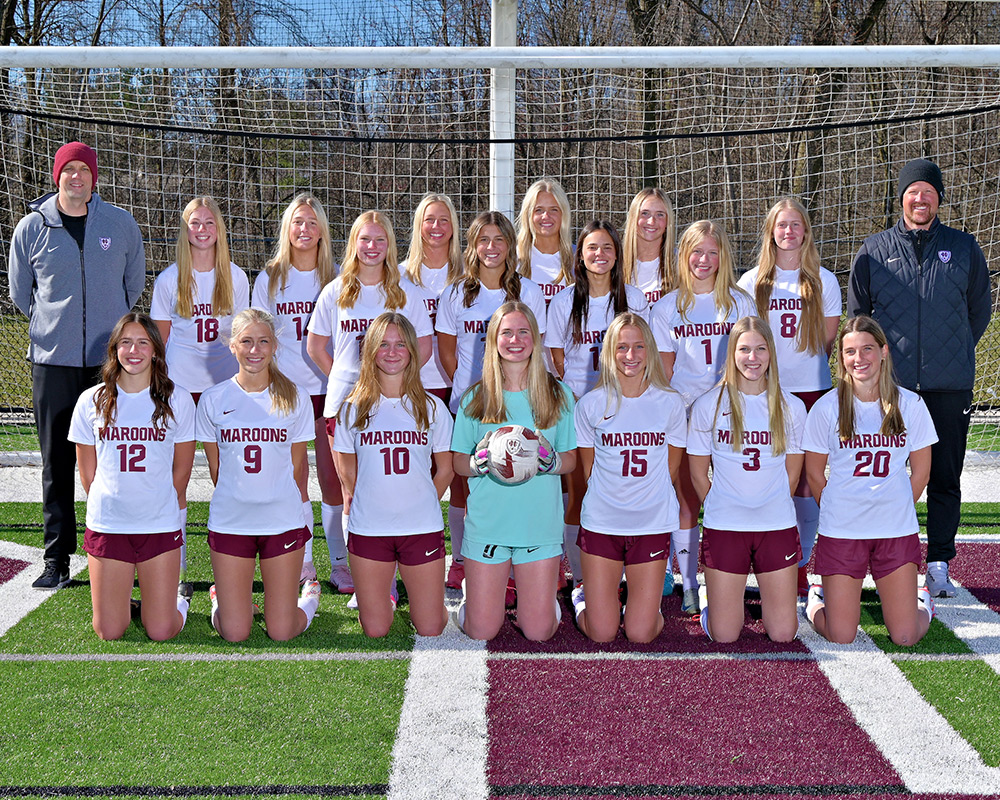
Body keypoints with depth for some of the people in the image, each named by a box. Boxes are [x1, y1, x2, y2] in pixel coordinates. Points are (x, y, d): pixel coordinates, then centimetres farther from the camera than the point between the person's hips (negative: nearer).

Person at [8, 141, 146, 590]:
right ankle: (57, 559, 10)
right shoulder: (33, 227, 3)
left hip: (110, 359, 0)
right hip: (53, 362, 0)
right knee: (57, 463, 3)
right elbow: (19, 292, 15)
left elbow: (134, 283, 17)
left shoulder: (121, 224, 4)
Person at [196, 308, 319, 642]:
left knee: (282, 632, 0)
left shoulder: (295, 399, -1)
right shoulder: (213, 399, -1)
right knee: (234, 634, -1)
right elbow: (216, 468, 7)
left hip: (284, 522, 0)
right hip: (230, 523, 0)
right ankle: (223, 597, 32)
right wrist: (235, 501, 9)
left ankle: (309, 596, 32)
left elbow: (297, 467, 6)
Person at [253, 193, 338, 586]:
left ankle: (339, 561, 8)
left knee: (332, 478, -3)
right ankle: (303, 563, 16)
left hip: (328, 388, -1)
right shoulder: (269, 280, 6)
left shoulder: (336, 277, 5)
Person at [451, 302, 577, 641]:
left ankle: (543, 597, 33)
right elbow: (458, 463, 4)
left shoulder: (559, 394, 2)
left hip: (541, 523, 0)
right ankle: (474, 593, 34)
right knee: (481, 631, 3)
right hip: (487, 523, 0)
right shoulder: (475, 397, 1)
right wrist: (478, 463, -18)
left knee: (539, 632, 1)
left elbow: (571, 459, 5)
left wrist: (551, 461, -17)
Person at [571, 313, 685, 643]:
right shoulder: (592, 404, -2)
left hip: (653, 524, 0)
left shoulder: (670, 403, 0)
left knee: (640, 634, -2)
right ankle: (584, 598, 32)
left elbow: (670, 470, 8)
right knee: (601, 634, 1)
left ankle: (646, 605, 31)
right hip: (601, 522, 0)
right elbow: (588, 468, 7)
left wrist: (645, 501, 5)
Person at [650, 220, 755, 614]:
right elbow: (665, 366, 7)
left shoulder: (739, 303, 9)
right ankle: (689, 586, 6)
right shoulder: (667, 307, 8)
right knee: (687, 500, -1)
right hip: (684, 411, 0)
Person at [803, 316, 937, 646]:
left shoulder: (910, 404, 0)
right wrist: (840, 510, 3)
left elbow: (921, 470, 9)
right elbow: (814, 474, 4)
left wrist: (896, 509, 7)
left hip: (897, 531, 1)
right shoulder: (826, 407, -5)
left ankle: (921, 602, 33)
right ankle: (818, 600, 29)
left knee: (905, 637, -1)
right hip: (841, 531, -1)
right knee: (841, 636, -3)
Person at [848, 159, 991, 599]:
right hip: (890, 383, 0)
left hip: (950, 385, 1)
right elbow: (857, 312, 14)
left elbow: (979, 310, 16)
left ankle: (939, 563, 15)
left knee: (945, 477, 5)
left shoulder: (963, 248, 7)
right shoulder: (874, 250, 5)